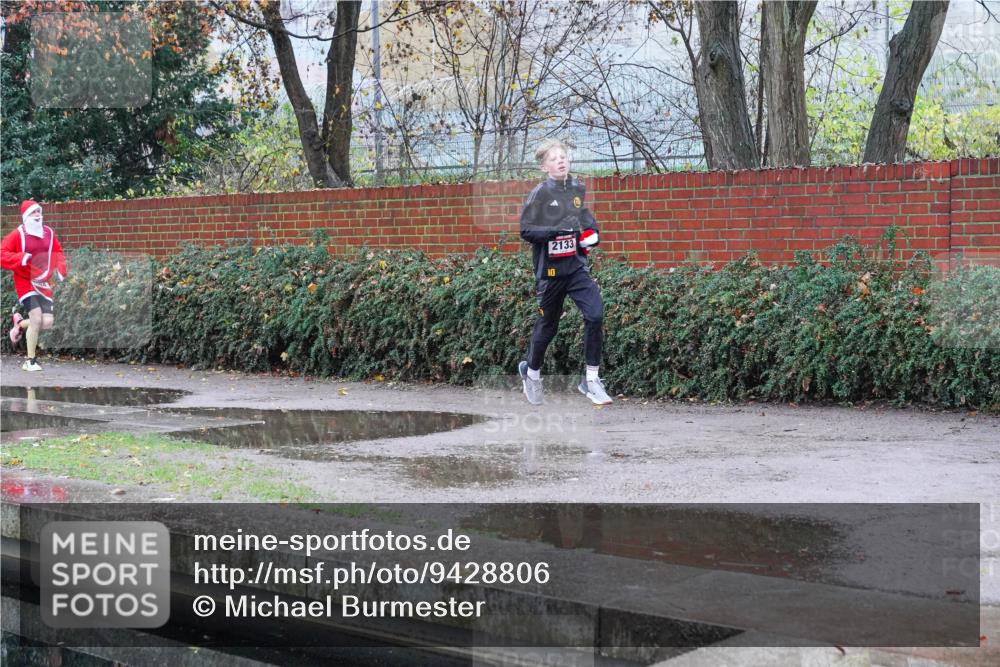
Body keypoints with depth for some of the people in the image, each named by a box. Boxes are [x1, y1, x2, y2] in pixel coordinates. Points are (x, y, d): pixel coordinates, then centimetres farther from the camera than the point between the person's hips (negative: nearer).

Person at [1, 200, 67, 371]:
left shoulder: (48, 233, 6)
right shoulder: (18, 234, -8)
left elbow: (58, 253, 17)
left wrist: (60, 269, 1)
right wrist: (21, 258, -24)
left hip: (43, 283, 5)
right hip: (25, 281, -5)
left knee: (48, 322, -5)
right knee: (36, 318, -17)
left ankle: (20, 323, 28)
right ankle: (30, 361, -2)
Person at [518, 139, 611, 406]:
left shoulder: (578, 188, 7)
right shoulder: (540, 193, -9)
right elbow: (526, 231, -12)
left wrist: (591, 233, 6)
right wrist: (555, 232, -24)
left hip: (576, 266, 4)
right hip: (550, 269, -4)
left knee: (595, 314, -13)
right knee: (548, 325, 9)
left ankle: (591, 379, -3)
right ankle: (531, 371, 36)